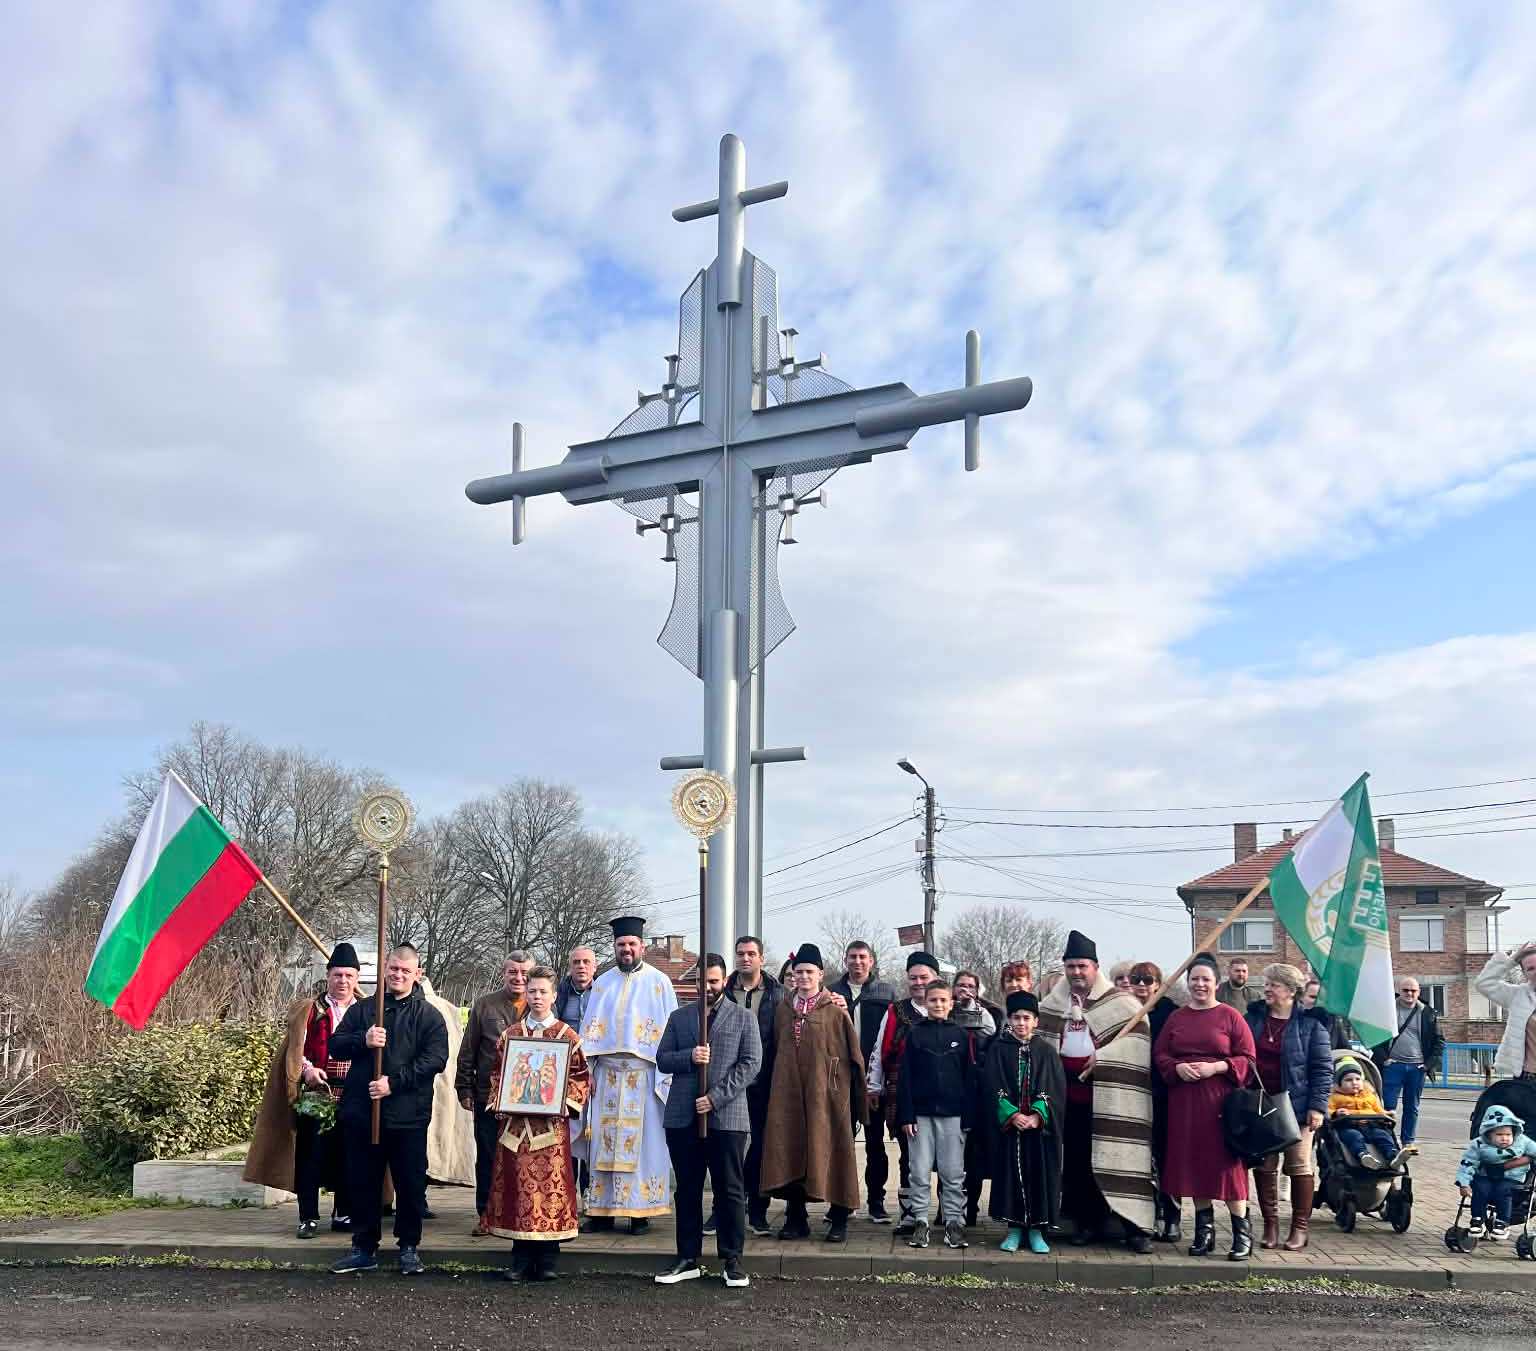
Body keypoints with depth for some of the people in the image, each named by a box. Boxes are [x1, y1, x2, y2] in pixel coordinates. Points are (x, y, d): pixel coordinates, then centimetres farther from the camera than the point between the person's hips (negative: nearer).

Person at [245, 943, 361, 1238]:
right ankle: (308, 1218, 7)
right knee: (309, 1155, -1)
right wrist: (307, 1069, -15)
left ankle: (344, 1214, 19)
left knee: (346, 1157, 7)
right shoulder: (308, 1010, 6)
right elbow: (295, 1049, 2)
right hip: (315, 1093, -1)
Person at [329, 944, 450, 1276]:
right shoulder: (362, 1009, 11)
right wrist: (363, 1040, -16)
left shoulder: (428, 1016, 1)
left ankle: (409, 1247, 19)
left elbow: (435, 1059, -9)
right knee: (362, 1183, 10)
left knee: (411, 1184, 4)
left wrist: (394, 1082, -17)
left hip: (408, 1115, -2)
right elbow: (335, 1045, 5)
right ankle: (364, 1248, 22)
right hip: (360, 1112, 3)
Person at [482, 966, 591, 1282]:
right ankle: (521, 1260, 9)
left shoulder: (567, 1035, 3)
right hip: (515, 1123, 2)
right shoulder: (511, 1035, 10)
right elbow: (497, 1073, 15)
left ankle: (547, 1260, 8)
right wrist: (499, 1102, 1)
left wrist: (566, 1101, -10)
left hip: (552, 1123, -2)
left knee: (551, 1185, -1)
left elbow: (582, 1076, 3)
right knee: (518, 1186, 2)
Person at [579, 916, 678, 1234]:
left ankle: (641, 1212, 4)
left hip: (643, 1074, -3)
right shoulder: (603, 983, 13)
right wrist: (588, 1070, 1)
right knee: (605, 1142, 4)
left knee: (643, 1142, -2)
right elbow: (590, 1029, 11)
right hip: (607, 1074, 3)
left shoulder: (658, 982, 2)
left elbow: (670, 1030, -2)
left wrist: (666, 1076, -9)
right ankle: (603, 1210, 10)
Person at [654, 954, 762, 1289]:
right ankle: (688, 1259, 17)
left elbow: (750, 1064, -3)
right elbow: (662, 1059, 10)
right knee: (687, 1190, 9)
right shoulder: (678, 1018, 14)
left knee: (730, 1191, 1)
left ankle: (731, 1261, 9)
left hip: (727, 1116, -3)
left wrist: (715, 1097, -12)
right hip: (682, 1116, 3)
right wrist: (689, 1056, -12)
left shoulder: (744, 1018, 6)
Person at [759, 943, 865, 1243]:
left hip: (826, 1093, -4)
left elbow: (852, 1055, -2)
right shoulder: (784, 1010, 11)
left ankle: (839, 1220, 9)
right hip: (789, 1093, 4)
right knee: (791, 1152, 4)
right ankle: (796, 1219, 15)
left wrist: (849, 1091, -6)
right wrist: (777, 1086, 10)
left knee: (828, 1152, -1)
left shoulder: (835, 1011, -2)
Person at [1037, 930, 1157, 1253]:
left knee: (1117, 1156, -7)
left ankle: (1135, 1224, -2)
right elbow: (1039, 1042, 20)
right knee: (1076, 1159, 7)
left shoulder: (1122, 1003, -1)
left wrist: (1103, 1057, -16)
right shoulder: (1051, 1005, 12)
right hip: (1068, 1095, 4)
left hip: (1108, 1096, -4)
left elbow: (1135, 1043, -8)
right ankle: (1086, 1220, 18)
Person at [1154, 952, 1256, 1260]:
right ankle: (1204, 1230, 16)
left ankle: (1242, 1232, 2)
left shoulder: (1230, 1016, 0)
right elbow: (1160, 1055, 12)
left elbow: (1247, 1059, -3)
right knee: (1192, 1161, 6)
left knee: (1226, 1160, -6)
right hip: (1184, 1099, 4)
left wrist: (1216, 1067, -16)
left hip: (1221, 1099, -4)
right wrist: (1177, 1068, -8)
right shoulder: (1176, 1018, 12)